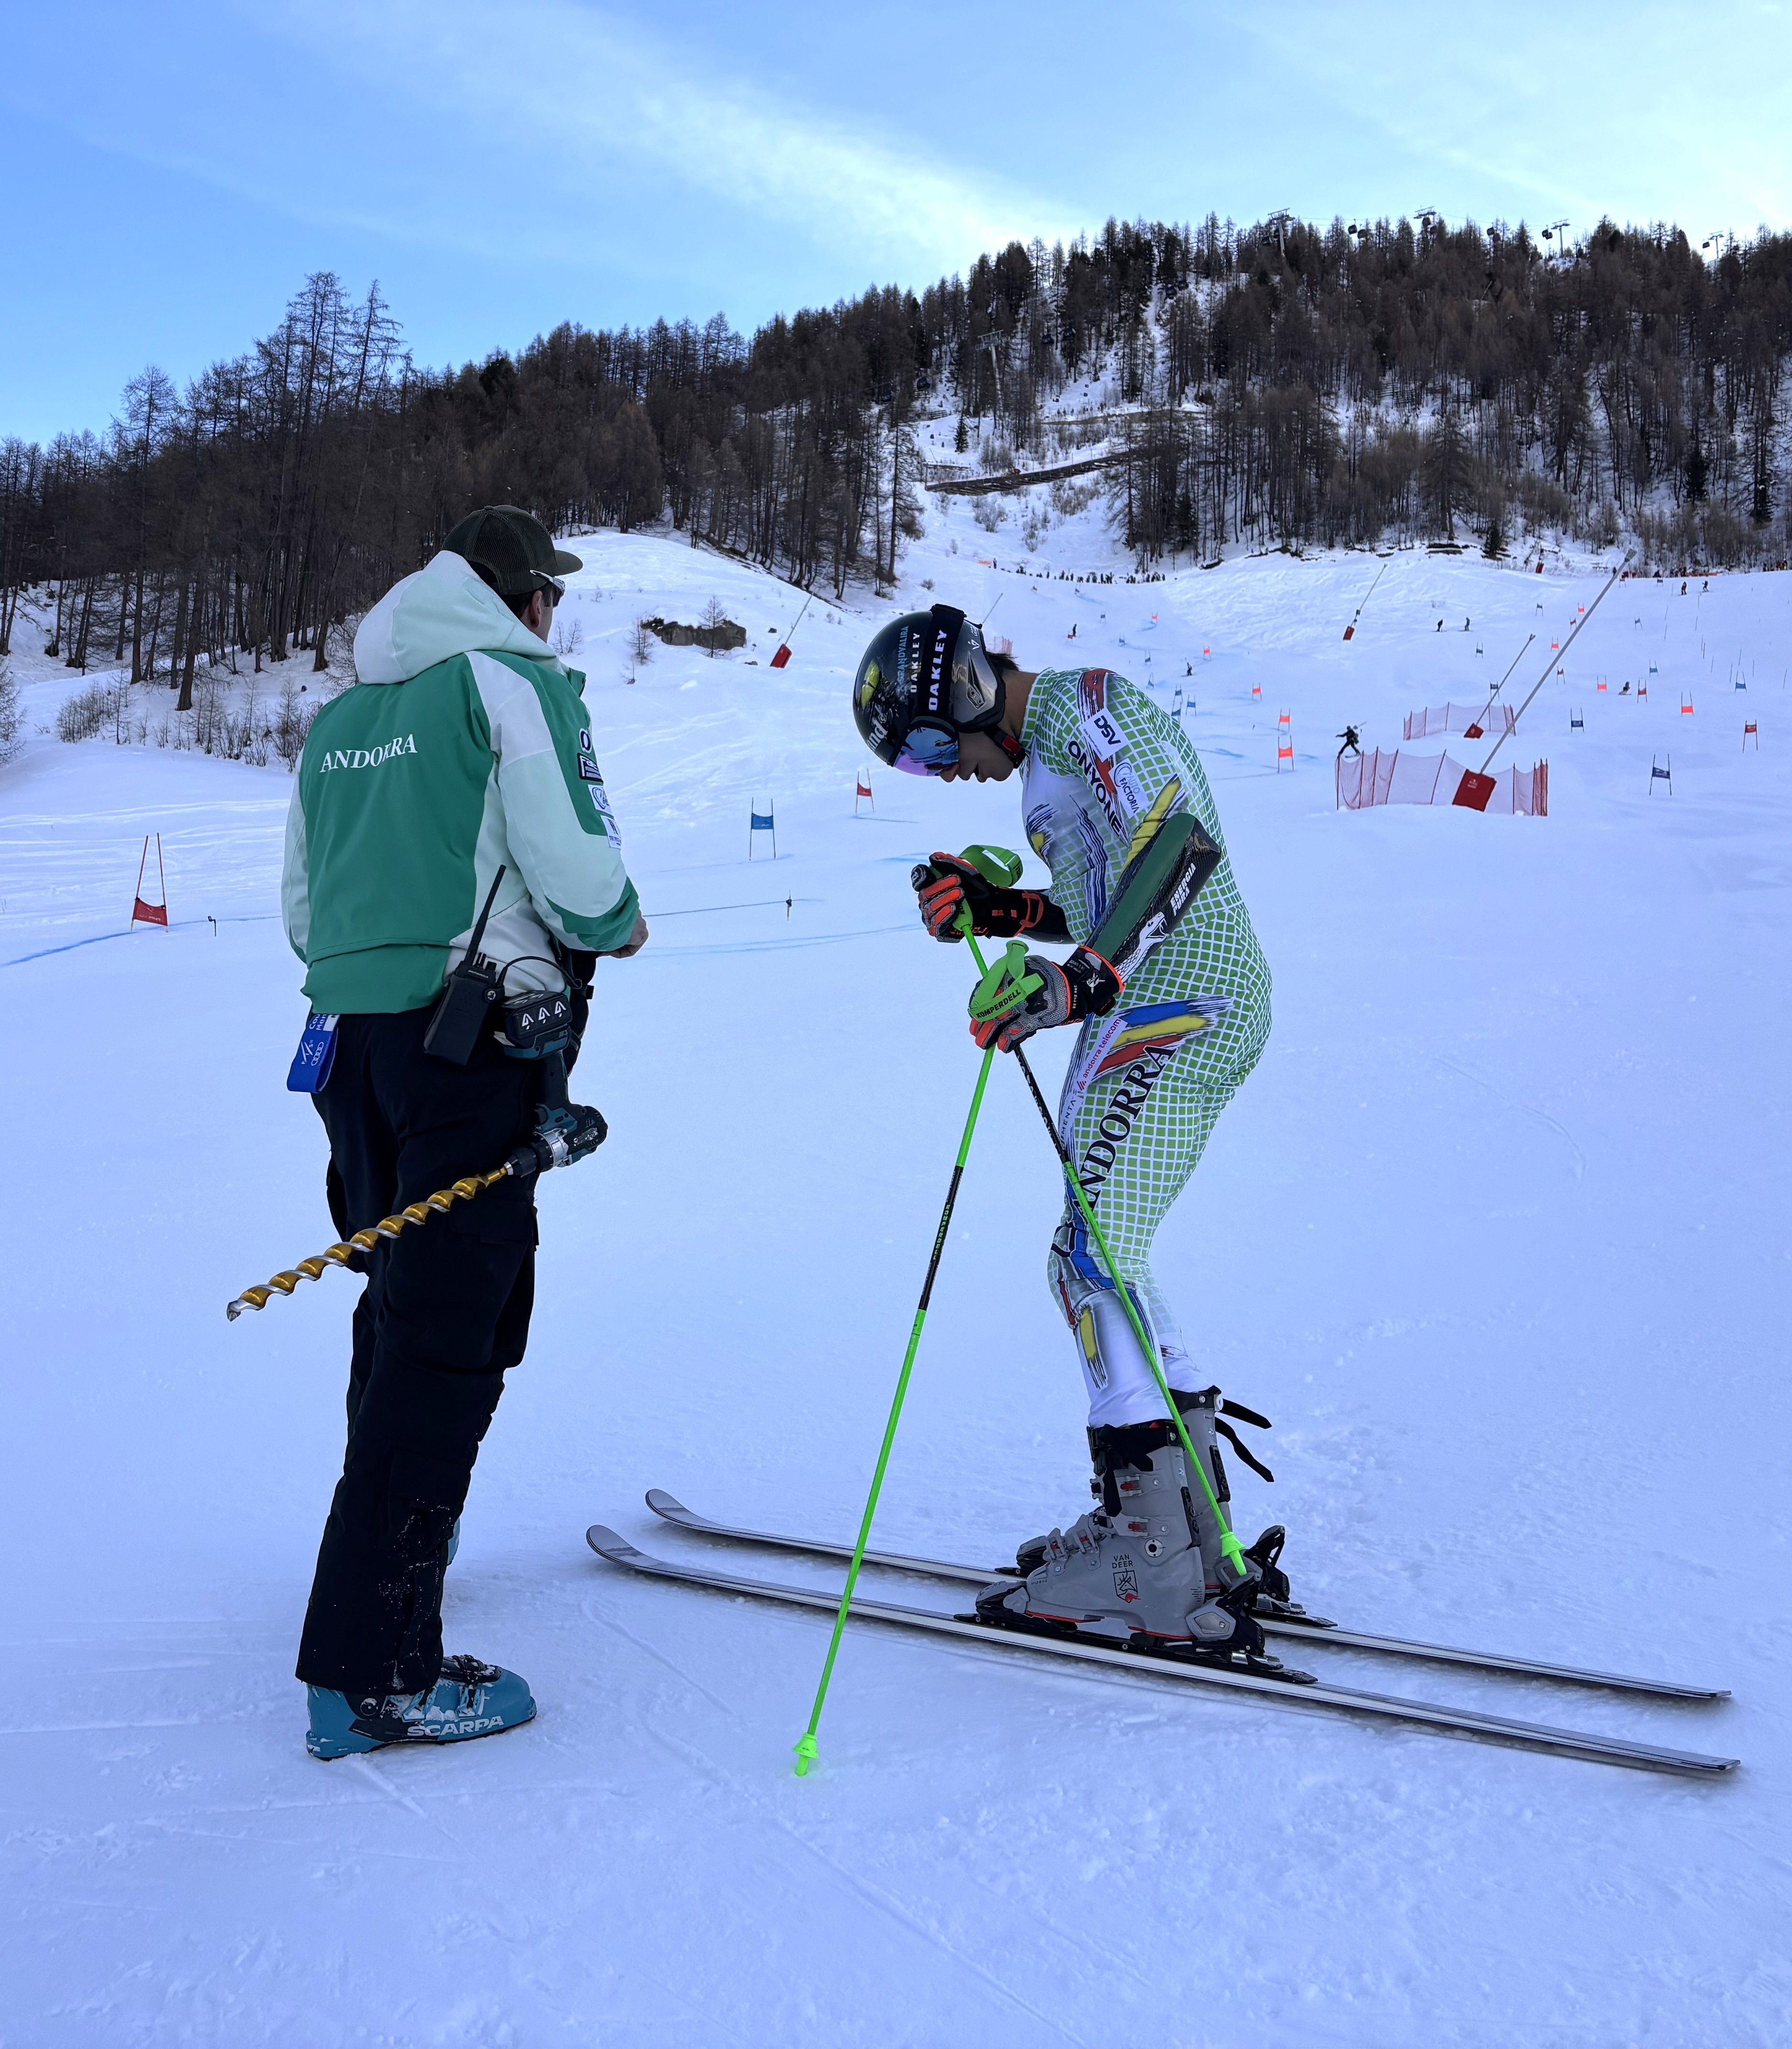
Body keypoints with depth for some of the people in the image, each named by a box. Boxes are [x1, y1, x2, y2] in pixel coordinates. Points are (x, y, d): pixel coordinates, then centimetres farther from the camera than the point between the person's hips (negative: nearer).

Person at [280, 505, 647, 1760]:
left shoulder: (343, 712, 17)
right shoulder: (514, 680, -4)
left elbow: (302, 909, 18)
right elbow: (573, 863, -14)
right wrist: (618, 926, 5)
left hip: (349, 1035, 8)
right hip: (474, 1046, -8)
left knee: (402, 1305, 23)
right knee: (450, 1336, -6)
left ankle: (387, 1542, 41)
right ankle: (372, 1669, -3)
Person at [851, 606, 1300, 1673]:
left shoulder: (1080, 703, -6)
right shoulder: (1053, 745, 24)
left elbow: (1181, 838, -21)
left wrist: (1083, 978, -28)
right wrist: (1001, 910, 11)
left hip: (1177, 997, -10)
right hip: (1199, 998, 10)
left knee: (1094, 1263, -12)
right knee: (1099, 1262, 10)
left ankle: (1159, 1574, -7)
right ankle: (1198, 1541, 15)